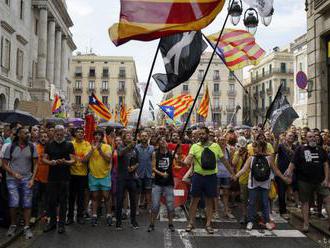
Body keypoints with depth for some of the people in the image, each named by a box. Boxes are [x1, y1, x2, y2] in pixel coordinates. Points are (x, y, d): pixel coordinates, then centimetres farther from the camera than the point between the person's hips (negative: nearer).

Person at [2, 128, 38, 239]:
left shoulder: (32, 147, 0)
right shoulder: (10, 147, -2)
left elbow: (35, 164, 3)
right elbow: (5, 164, 2)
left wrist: (32, 179, -6)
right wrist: (14, 174, -12)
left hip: (26, 179, 1)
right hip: (12, 179, -1)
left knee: (27, 204, 2)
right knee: (13, 204, -2)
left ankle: (27, 227, 12)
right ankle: (13, 225, 21)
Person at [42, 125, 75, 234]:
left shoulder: (69, 145, 2)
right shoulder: (49, 145, 9)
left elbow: (73, 160, -2)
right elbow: (44, 158, 8)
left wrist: (65, 162, -22)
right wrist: (50, 162, -14)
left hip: (64, 177, -2)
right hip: (52, 177, 2)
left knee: (63, 201, 4)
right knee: (51, 201, 8)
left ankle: (61, 224, 15)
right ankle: (52, 222, 24)